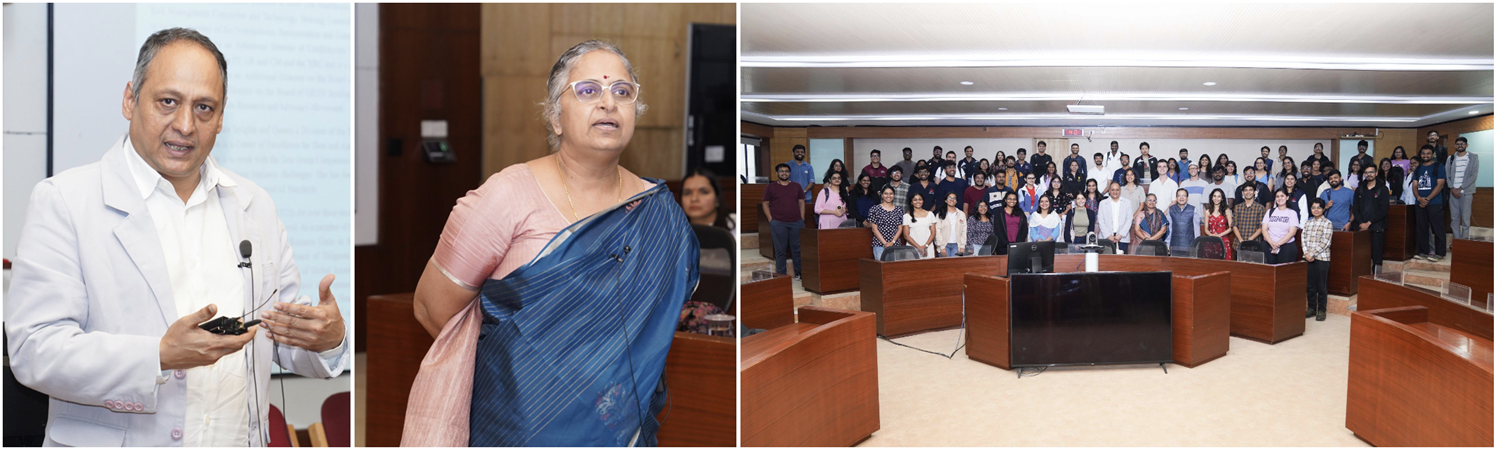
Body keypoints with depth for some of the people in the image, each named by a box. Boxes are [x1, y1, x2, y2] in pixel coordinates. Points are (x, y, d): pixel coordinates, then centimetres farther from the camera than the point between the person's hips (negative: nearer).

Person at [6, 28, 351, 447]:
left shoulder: (255, 205, 10)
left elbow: (288, 341, 13)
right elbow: (32, 350, -8)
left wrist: (329, 338, -8)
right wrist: (160, 356, -20)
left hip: (241, 440, 3)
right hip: (111, 442, -3)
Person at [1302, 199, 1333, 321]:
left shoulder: (1327, 223, -3)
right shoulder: (1307, 223, 13)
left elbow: (1325, 242, -10)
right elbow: (1304, 239, 7)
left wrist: (1312, 253, -14)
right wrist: (1306, 253, -8)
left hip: (1321, 258, -4)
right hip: (1308, 258, 5)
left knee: (1321, 285, 0)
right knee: (1310, 284, 8)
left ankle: (1322, 310, 8)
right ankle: (1311, 308, 18)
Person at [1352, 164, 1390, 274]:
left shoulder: (1383, 189, 5)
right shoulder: (1359, 190, 16)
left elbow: (1384, 209, -4)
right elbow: (1355, 208, 9)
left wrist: (1369, 223, -10)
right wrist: (1361, 223, -6)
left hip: (1376, 228, -3)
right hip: (1361, 227, 3)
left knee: (1376, 256, -8)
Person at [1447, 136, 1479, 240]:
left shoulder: (1473, 157, 3)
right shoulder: (1451, 158, 12)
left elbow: (1474, 176, -5)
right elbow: (1447, 176, 9)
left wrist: (1460, 189, -11)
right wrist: (1452, 188, -6)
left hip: (1466, 192, -3)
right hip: (1453, 192, 3)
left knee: (1465, 219, -5)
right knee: (1455, 218, 3)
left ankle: (1464, 241, 0)